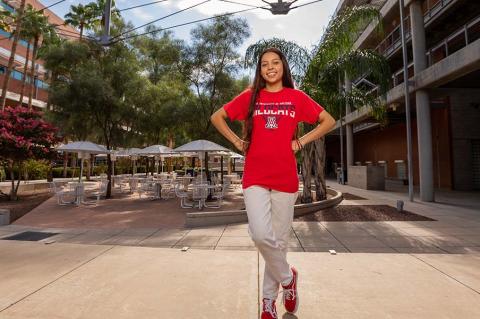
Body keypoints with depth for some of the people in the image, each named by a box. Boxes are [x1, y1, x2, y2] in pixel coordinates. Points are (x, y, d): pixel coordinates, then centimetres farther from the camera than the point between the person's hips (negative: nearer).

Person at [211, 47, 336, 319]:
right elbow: (217, 117, 15)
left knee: (279, 239, 7)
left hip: (285, 178, 0)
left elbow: (329, 121, 12)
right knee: (261, 235, -14)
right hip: (255, 177, 0)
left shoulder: (296, 97, 8)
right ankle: (287, 277, 19)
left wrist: (302, 141, 1)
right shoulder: (250, 97, 9)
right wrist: (237, 141, 4)